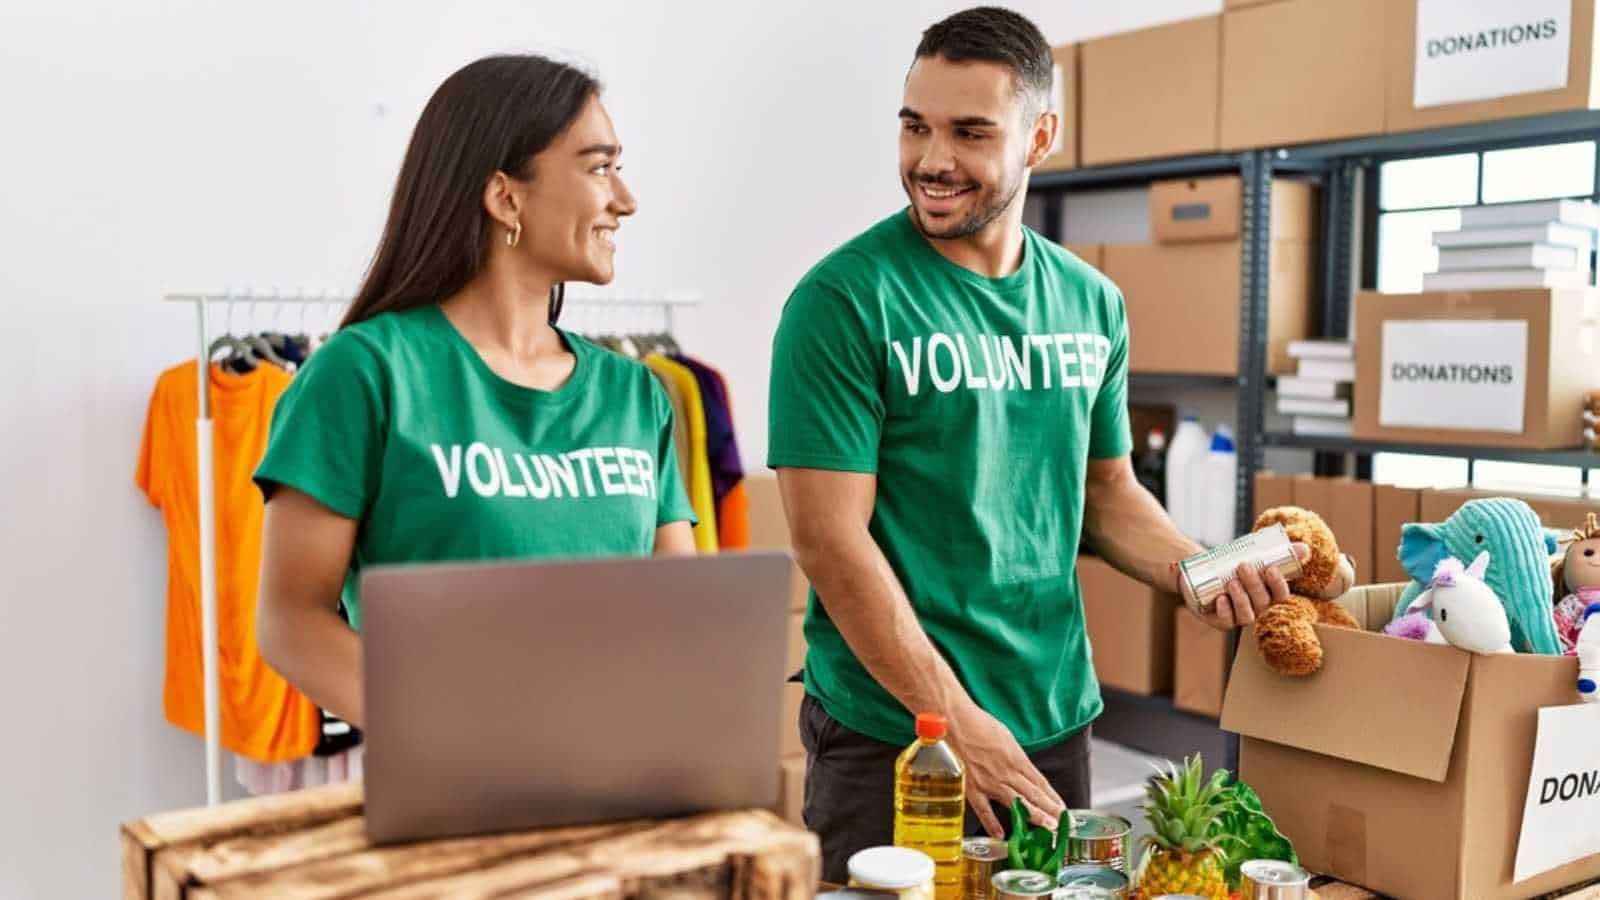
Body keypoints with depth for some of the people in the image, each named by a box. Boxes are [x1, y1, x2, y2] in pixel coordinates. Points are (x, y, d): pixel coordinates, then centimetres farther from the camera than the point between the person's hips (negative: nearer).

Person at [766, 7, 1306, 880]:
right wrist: (959, 724, -17)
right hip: (892, 735, -5)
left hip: (1056, 722, 5)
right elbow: (829, 538, -16)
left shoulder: (1091, 304, 4)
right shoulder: (845, 301, -13)